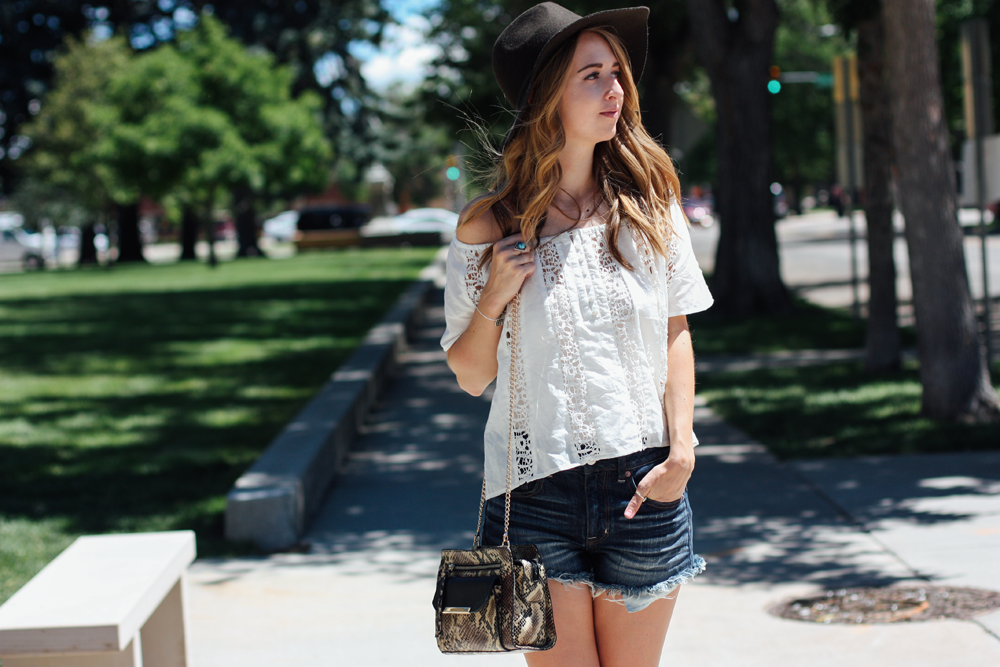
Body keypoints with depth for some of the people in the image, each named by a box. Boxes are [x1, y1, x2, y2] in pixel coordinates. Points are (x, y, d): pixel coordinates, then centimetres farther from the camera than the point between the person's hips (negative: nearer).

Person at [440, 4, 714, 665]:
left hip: (642, 487, 2)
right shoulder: (489, 228, -3)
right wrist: (493, 299, -14)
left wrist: (682, 448, -3)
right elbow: (472, 376, 3)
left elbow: (675, 332, 9)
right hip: (536, 488, -2)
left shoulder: (648, 206, 3)